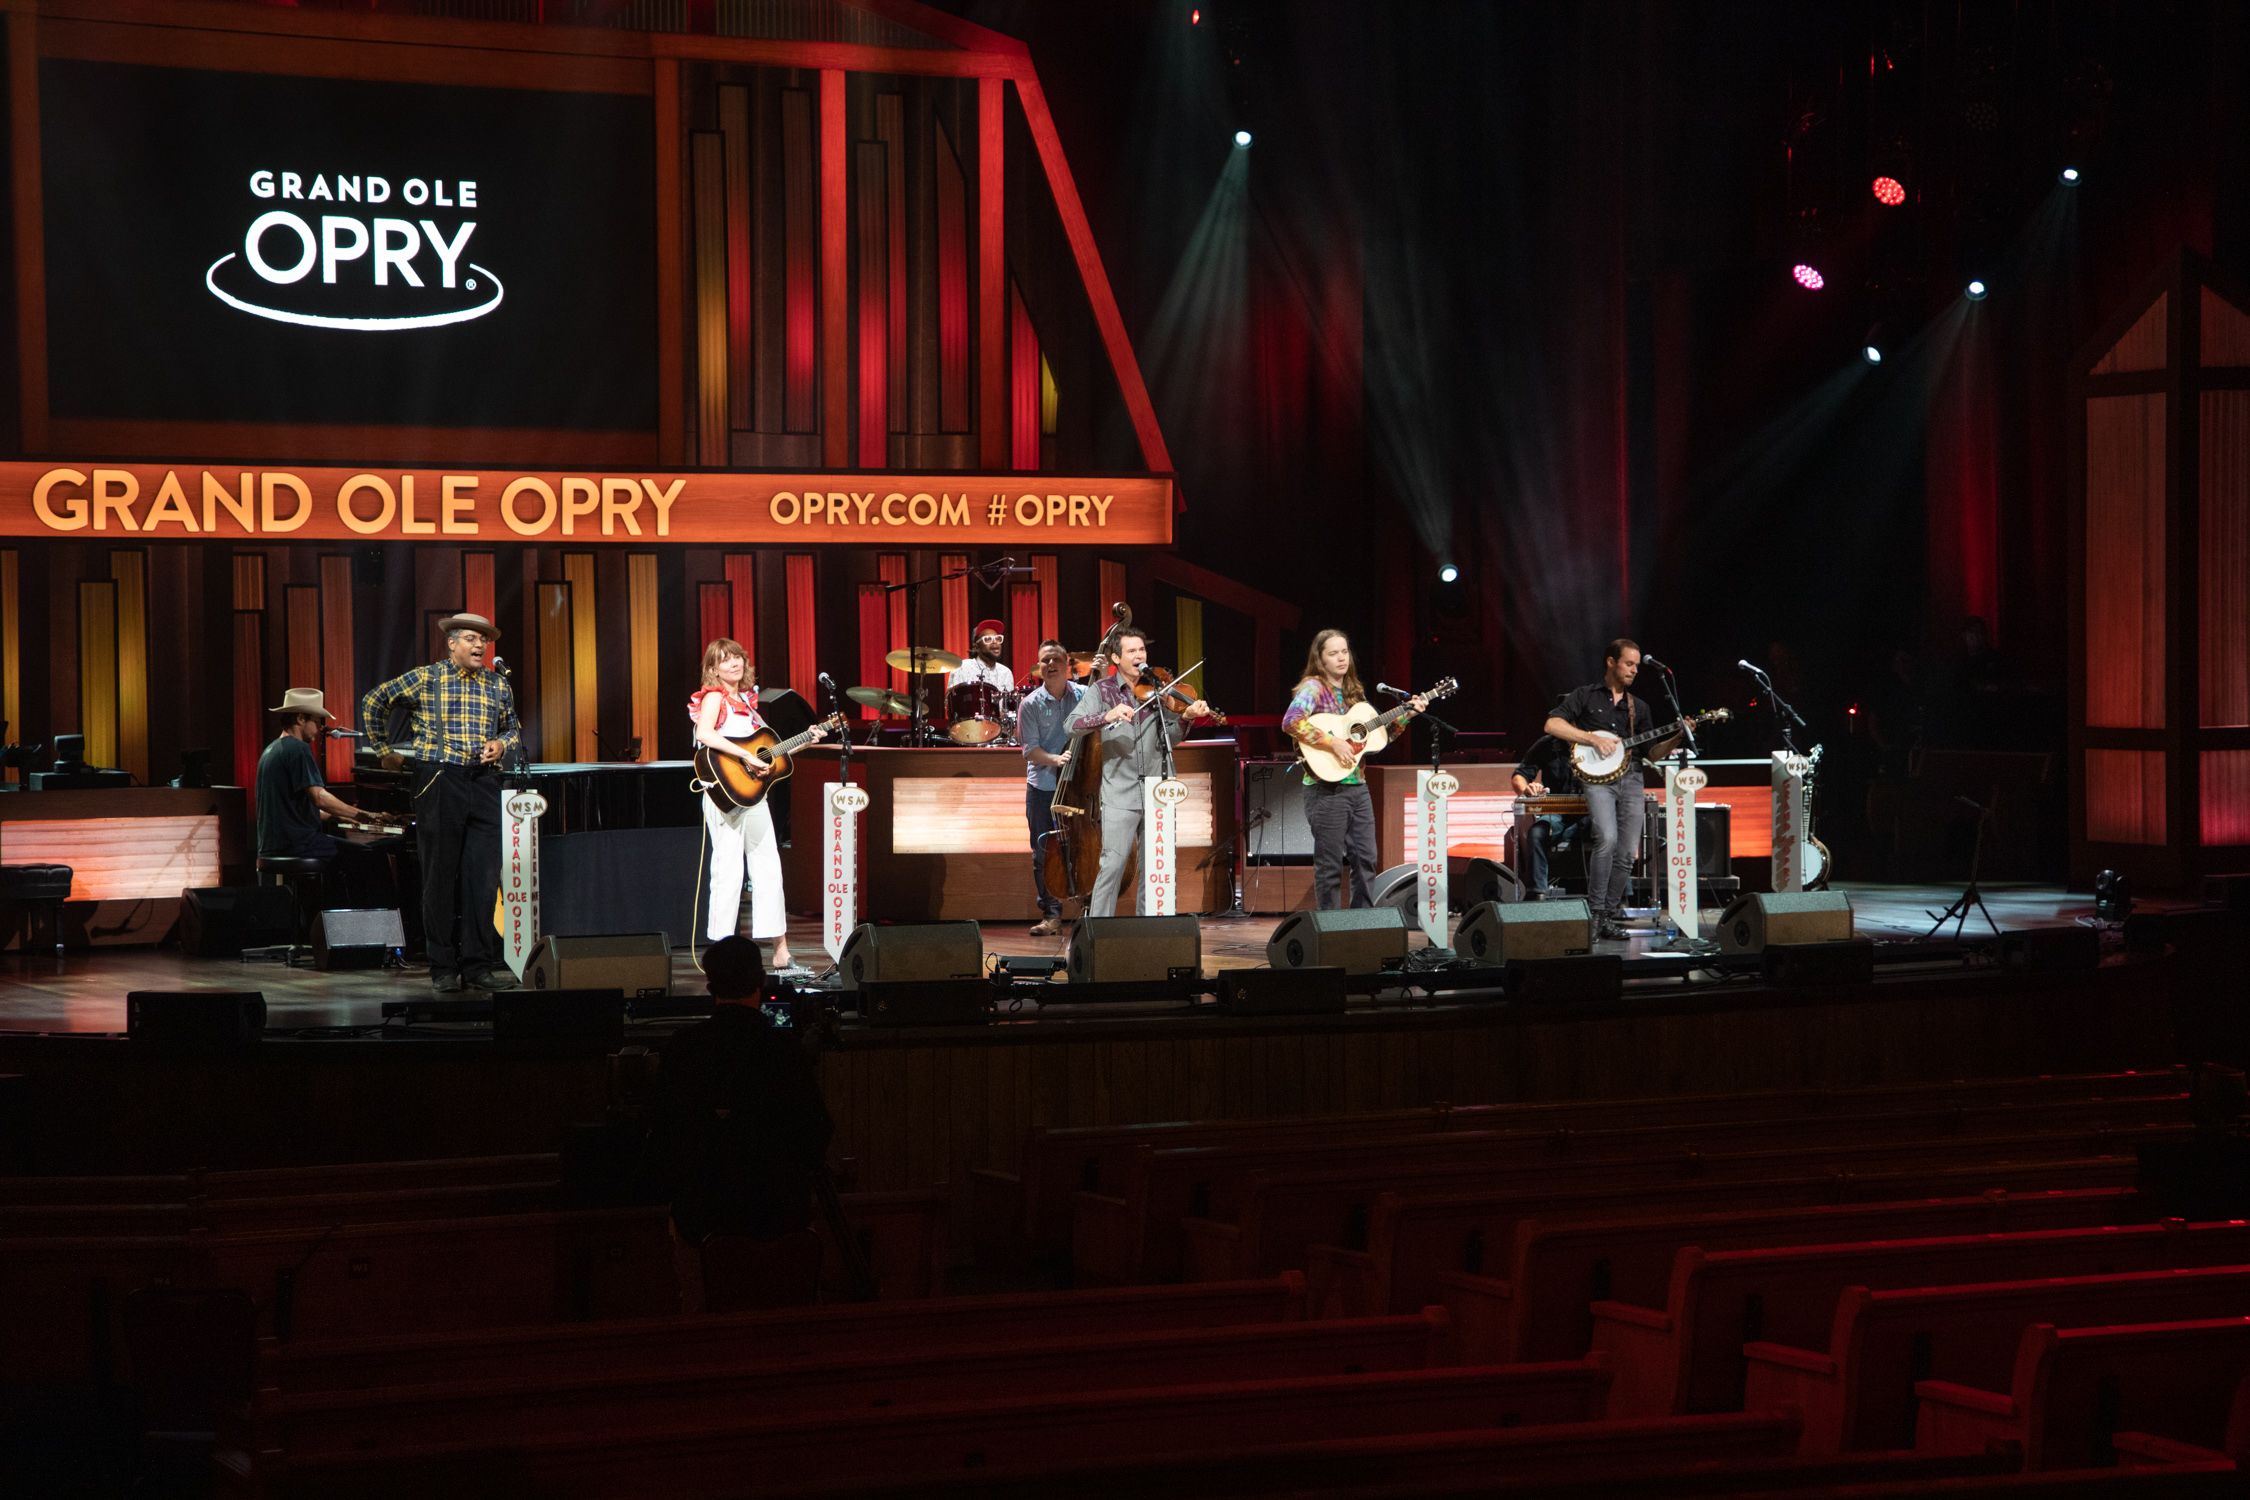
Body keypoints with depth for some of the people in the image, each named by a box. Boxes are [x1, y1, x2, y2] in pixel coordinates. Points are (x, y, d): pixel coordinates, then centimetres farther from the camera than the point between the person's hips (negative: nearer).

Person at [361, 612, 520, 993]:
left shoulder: (498, 686, 13)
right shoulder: (425, 679, 2)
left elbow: (513, 731, 26)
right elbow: (373, 702, 10)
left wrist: (502, 744, 4)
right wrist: (384, 750, 11)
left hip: (484, 783, 3)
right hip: (439, 782, -3)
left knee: (483, 876, -1)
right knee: (440, 876, 1)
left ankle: (478, 965, 3)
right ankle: (443, 968, 7)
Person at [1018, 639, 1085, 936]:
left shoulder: (1083, 695, 5)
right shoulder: (1031, 704, 0)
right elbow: (1030, 750, -6)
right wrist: (1055, 759, -21)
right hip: (1042, 787, 0)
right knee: (1043, 853, 0)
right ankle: (1051, 914, 7)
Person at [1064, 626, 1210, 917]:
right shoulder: (1103, 690, 1)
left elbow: (1171, 738, 5)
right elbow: (1073, 724, -12)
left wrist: (1185, 717, -15)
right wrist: (1107, 716, -28)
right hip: (1119, 794, -4)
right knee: (1113, 863, -12)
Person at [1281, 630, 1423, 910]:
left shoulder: (1354, 691, 16)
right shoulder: (1313, 687, -7)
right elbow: (1291, 722, -24)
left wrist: (1405, 715, 11)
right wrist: (1333, 743, -25)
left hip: (1356, 784, 7)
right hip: (1327, 787, -7)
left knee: (1366, 859, 7)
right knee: (1330, 865, -2)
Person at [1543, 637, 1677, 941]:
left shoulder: (1639, 708, 20)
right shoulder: (1585, 696, 7)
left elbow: (1653, 753, 17)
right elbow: (1552, 724, -5)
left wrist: (1677, 738, 0)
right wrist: (1593, 739, -11)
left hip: (1631, 779, 5)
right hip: (1597, 777, -5)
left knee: (1627, 853, -2)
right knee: (1607, 838, -25)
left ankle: (1609, 914, 8)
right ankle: (1595, 911, -18)